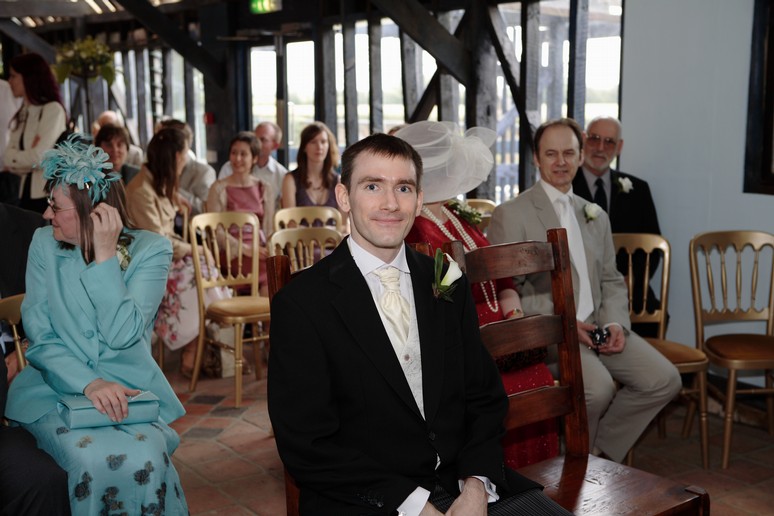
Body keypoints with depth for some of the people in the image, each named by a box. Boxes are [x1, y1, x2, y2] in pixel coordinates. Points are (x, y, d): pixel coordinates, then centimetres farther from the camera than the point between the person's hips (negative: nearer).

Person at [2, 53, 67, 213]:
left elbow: (39, 157, -14)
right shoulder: (21, 115, 16)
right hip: (26, 193, 7)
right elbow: (7, 157, 7)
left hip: (49, 195, -7)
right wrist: (27, 158, -11)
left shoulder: (52, 109, -7)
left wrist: (13, 158, 3)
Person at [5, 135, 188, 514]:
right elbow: (40, 337, -4)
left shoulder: (149, 251, -6)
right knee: (94, 460, -30)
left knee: (144, 460, -31)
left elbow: (121, 335, -16)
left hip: (129, 392, -1)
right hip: (59, 388, 1)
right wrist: (88, 383, -20)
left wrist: (104, 256, -20)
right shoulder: (44, 244, 1)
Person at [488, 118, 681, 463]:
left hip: (596, 325, 7)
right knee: (598, 387, -29)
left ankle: (600, 449, 9)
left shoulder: (596, 216, 19)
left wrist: (616, 323, -2)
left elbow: (611, 280, 19)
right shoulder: (510, 214, -2)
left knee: (664, 380, -10)